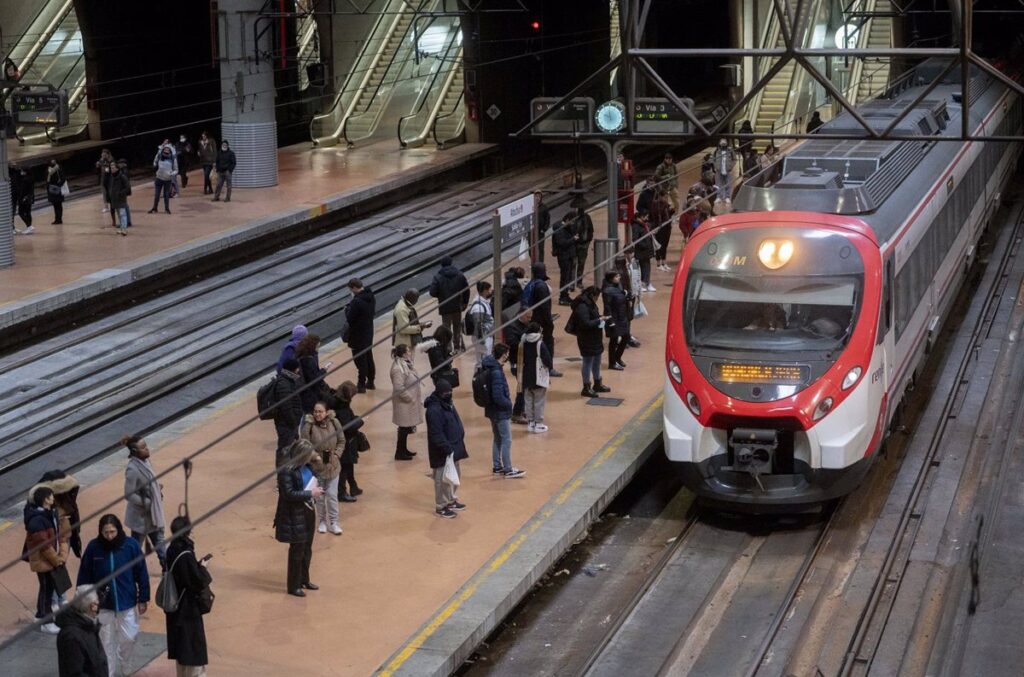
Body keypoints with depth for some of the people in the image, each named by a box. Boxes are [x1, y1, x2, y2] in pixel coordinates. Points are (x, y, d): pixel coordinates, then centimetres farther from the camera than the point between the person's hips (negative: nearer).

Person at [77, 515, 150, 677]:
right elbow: (84, 576, -4)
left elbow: (141, 573, -5)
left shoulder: (131, 545, -14)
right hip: (102, 604, 0)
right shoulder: (93, 547, -14)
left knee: (129, 638, 11)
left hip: (127, 603, 0)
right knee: (106, 642, 10)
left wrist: (143, 599, -2)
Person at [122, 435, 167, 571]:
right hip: (141, 515, -9)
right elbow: (129, 495, -25)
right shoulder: (132, 469, -28)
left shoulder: (144, 461, -3)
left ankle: (167, 568, 33)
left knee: (159, 541, 20)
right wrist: (147, 503, -19)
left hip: (153, 512, 9)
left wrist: (158, 493, 1)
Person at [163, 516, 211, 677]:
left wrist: (198, 565, 5)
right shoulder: (186, 556, -26)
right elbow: (198, 582, -23)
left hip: (176, 606, 8)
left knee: (180, 644, 20)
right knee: (194, 647, 4)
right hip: (189, 609, -8)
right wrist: (203, 568, -8)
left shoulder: (172, 550, -1)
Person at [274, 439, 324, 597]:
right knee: (297, 550, 3)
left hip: (308, 512, 8)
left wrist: (316, 489, -3)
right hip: (294, 516, -8)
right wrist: (310, 493, -22)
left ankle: (304, 580, 35)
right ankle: (293, 586, 16)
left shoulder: (306, 466, 3)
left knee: (307, 548, 19)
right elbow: (289, 494, -25)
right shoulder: (286, 471, -22)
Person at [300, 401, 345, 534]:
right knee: (319, 496, 12)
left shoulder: (334, 423, -10)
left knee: (332, 495, 5)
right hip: (316, 467, -1)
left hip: (333, 466, 1)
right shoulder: (308, 426, -17)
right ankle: (322, 521, 29)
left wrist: (336, 455, -10)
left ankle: (334, 522, 18)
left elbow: (341, 441, 1)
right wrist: (315, 456, -21)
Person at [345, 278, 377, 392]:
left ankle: (361, 385, 7)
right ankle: (371, 382, 29)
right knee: (369, 357, 19)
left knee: (360, 359, 1)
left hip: (358, 335, -8)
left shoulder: (357, 301, -26)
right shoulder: (371, 297, 1)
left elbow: (349, 318, -22)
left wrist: (347, 308, -3)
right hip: (369, 332, 8)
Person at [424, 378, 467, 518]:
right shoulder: (434, 409, -24)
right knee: (442, 478, -1)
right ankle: (440, 507, 9)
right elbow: (436, 434, -26)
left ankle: (451, 500, 36)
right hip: (442, 451, -10)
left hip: (454, 447, 10)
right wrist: (446, 448, -26)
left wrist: (460, 439, 17)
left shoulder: (448, 404, 9)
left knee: (455, 475, 21)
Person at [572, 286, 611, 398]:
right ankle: (586, 388, 9)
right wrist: (599, 320, -19)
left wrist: (600, 317, 2)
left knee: (596, 361, 20)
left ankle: (597, 384, 35)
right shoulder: (582, 307, -23)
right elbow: (586, 324, -27)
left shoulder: (590, 304, 8)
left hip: (595, 339, 10)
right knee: (588, 363, -1)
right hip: (587, 340, -10)